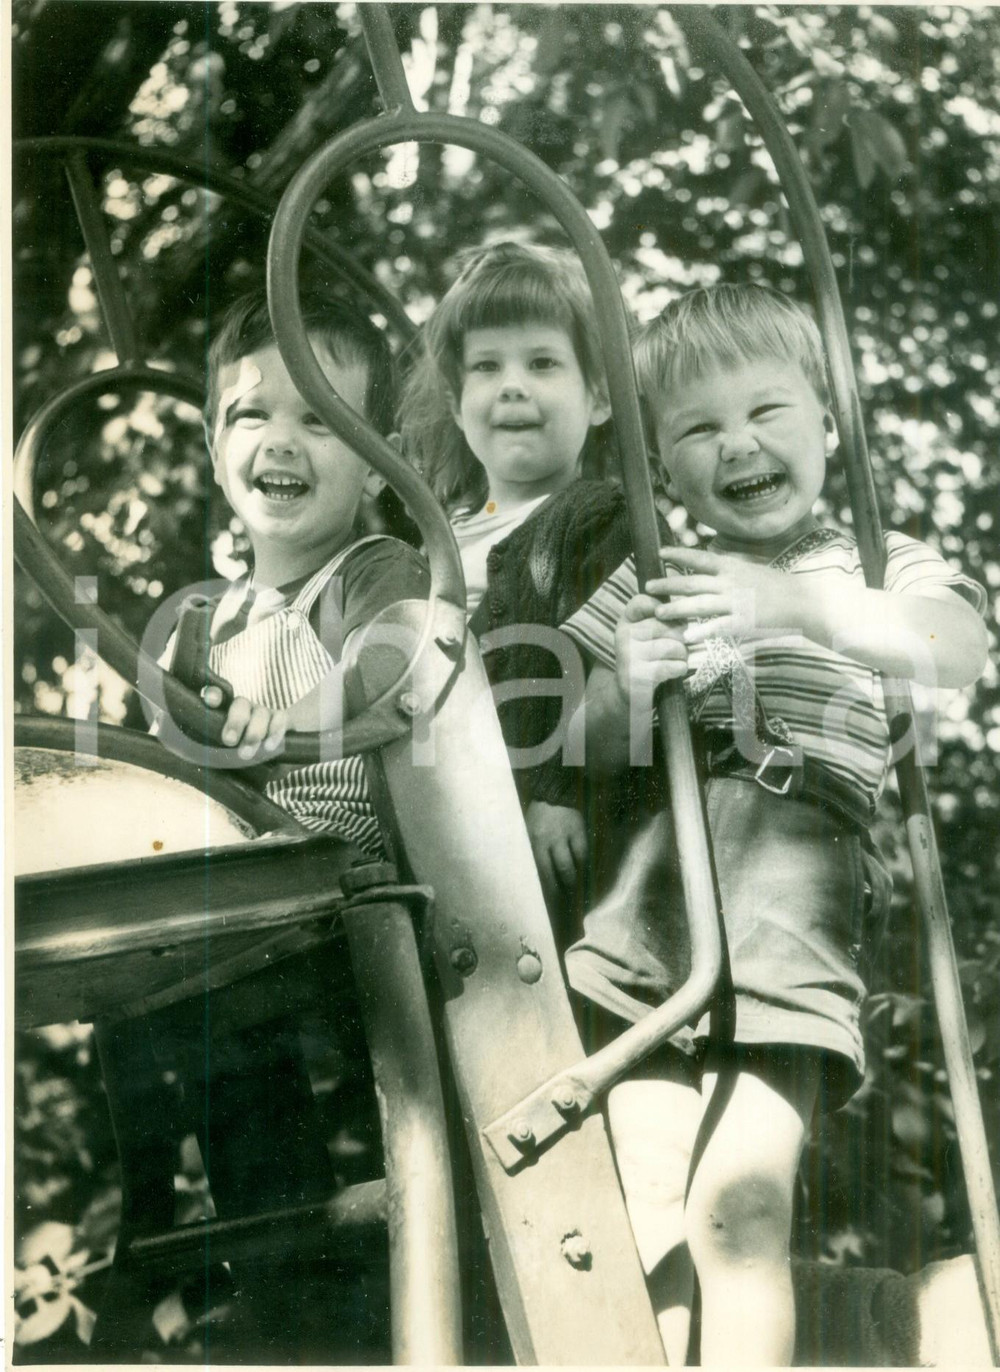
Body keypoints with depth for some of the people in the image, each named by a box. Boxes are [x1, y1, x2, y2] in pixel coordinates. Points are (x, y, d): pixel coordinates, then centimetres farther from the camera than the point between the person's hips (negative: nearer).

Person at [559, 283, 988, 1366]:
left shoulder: (877, 566, 14)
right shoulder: (648, 580, 21)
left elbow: (959, 652, -9)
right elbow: (595, 749, 17)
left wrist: (797, 608, -23)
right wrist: (631, 688, -6)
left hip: (791, 883, -2)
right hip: (645, 882, 3)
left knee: (741, 1208, -14)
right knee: (652, 1222, -2)